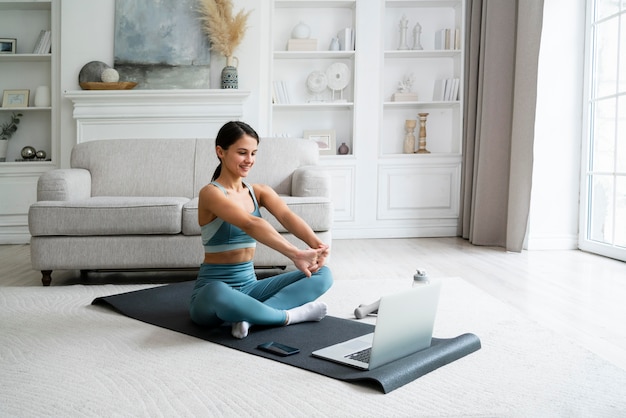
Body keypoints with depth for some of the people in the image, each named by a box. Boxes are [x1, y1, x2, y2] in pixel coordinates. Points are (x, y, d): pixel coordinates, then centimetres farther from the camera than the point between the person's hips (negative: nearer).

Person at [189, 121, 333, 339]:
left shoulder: (260, 192, 5)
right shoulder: (210, 193, -15)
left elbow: (287, 216, -17)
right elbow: (250, 224, -33)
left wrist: (316, 244, -37)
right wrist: (296, 254, -46)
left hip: (249, 287, 7)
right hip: (212, 289, -6)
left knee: (322, 274, -7)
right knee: (217, 293, -43)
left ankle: (249, 315, -21)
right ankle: (289, 315, -19)